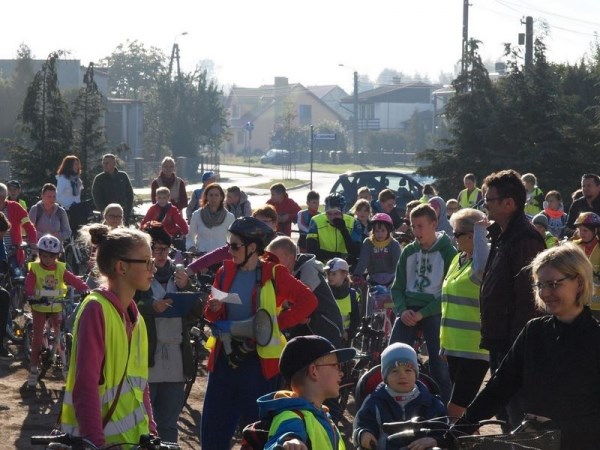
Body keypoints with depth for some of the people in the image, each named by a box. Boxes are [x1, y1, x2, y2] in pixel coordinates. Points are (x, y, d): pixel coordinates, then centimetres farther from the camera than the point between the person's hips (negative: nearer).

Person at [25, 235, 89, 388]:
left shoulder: (61, 269, -9)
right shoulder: (34, 268, -13)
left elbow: (74, 281, -18)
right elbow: (29, 286, -24)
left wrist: (85, 289, -36)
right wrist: (30, 296, -45)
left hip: (56, 307, 1)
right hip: (39, 307, -1)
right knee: (37, 338, 0)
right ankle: (33, 370, 6)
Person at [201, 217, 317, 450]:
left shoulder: (273, 274, -8)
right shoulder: (225, 272, 6)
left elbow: (308, 300, -11)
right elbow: (213, 315, 13)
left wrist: (277, 323, -14)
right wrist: (213, 308, -10)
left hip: (259, 360, -5)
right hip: (225, 356, 5)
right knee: (213, 426, 7)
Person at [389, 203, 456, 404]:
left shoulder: (448, 252, -3)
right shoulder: (409, 252, 10)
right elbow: (397, 287, 12)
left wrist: (422, 313, -15)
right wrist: (402, 310, -8)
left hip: (434, 312, -4)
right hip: (408, 310, 4)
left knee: (439, 364, -9)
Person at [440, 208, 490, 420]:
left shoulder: (486, 258, -13)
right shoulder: (458, 259, 15)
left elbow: (481, 269, -41)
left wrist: (480, 231, -28)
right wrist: (444, 343, 24)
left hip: (475, 348, -9)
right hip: (455, 346, 9)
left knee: (457, 408, -11)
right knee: (463, 406, 15)